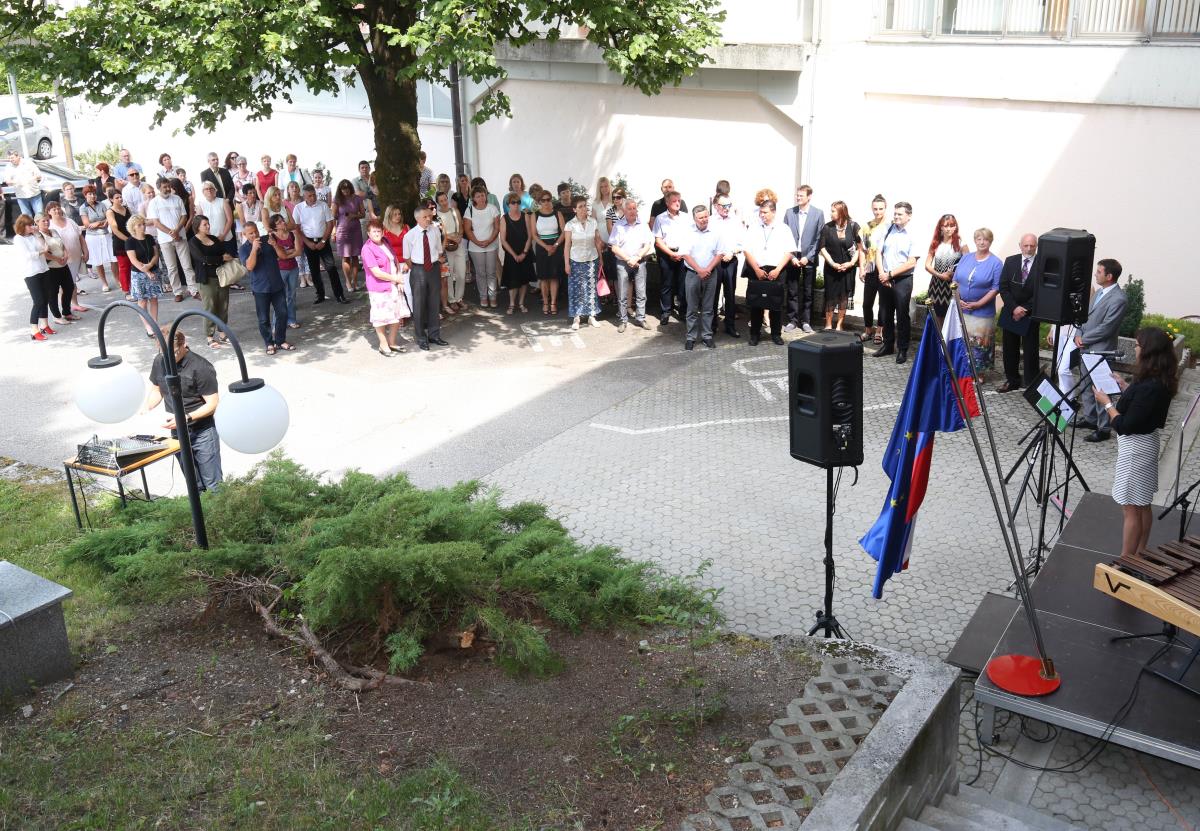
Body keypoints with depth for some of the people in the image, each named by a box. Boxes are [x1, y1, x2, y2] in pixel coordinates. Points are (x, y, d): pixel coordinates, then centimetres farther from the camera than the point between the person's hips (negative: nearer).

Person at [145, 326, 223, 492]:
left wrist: (185, 418, -28)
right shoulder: (160, 361, -1)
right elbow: (156, 390, 14)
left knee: (213, 486, 0)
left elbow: (213, 404, -16)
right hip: (177, 433, 6)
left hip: (202, 433, -5)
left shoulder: (200, 367, -19)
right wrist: (147, 408, -5)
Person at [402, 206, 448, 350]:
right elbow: (407, 257, -1)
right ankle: (421, 339, 20)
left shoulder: (435, 231, -4)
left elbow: (439, 251, 8)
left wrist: (438, 262, 4)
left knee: (434, 303, 14)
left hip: (434, 269, 3)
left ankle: (434, 335, 29)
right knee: (419, 304, 6)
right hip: (418, 270, -3)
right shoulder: (410, 235, -12)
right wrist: (415, 271, -1)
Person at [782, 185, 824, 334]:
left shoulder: (818, 214, -2)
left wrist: (808, 257, -9)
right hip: (792, 257, 1)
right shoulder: (789, 212, 3)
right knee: (792, 292, 3)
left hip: (809, 258, -1)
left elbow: (819, 238, -3)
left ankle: (806, 321, 12)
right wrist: (792, 257, -7)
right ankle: (792, 320, 11)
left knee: (808, 292, 4)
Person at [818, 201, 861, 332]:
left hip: (848, 268, 0)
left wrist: (851, 263, -11)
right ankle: (828, 325, 11)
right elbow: (823, 248, -1)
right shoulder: (827, 227, -5)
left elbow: (860, 247, -2)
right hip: (831, 267, 0)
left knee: (843, 298, 6)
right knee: (830, 297, 2)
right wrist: (833, 264, -9)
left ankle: (839, 326, 14)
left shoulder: (853, 226, -5)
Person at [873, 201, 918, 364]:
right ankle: (888, 345, 28)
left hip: (902, 280, -5)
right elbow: (878, 252, 6)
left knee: (902, 316, 2)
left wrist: (890, 274, -13)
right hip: (884, 279, 5)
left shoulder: (913, 235, -9)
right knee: (885, 314, 14)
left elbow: (912, 262, -13)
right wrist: (881, 273, -7)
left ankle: (902, 350, 13)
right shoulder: (888, 230, 5)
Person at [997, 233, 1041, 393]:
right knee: (1009, 349, 10)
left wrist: (1025, 309, -12)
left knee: (1030, 350, -1)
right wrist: (1014, 308, -11)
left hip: (1030, 315, -3)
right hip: (1010, 313, 3)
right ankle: (1012, 380, 23)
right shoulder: (1010, 261, 3)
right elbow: (1003, 288, 0)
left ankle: (1031, 384, 7)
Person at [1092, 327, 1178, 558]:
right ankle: (1139, 555, 32)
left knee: (1131, 509, 0)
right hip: (1144, 442, 10)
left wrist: (1106, 403, -13)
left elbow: (1125, 425, -24)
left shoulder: (1149, 387, -28)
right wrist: (1125, 387, 13)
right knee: (1143, 505, 19)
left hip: (1136, 446, -10)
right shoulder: (1159, 381, 1)